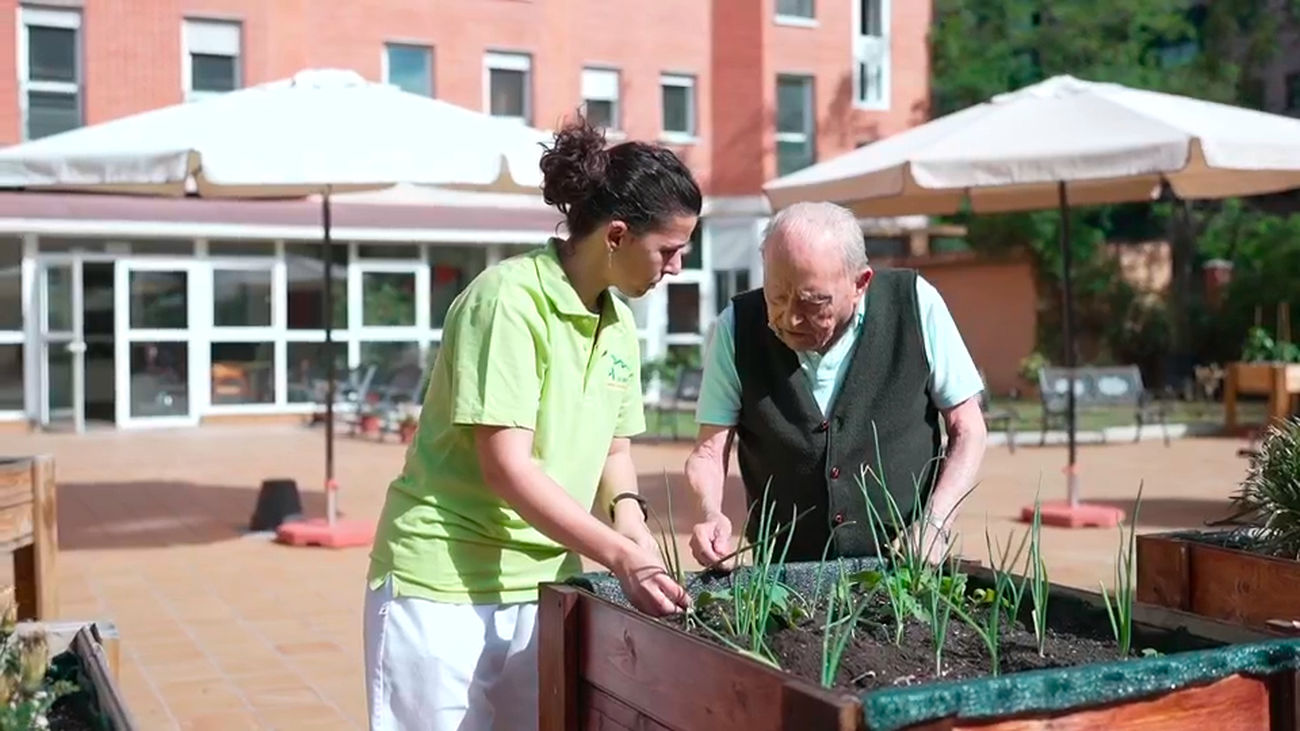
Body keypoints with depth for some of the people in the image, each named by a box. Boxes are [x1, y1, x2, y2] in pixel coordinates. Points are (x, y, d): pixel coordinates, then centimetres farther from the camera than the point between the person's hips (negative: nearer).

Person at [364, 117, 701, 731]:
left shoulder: (619, 322, 6)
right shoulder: (509, 298, -18)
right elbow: (507, 469, -23)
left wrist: (629, 518, -4)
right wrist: (622, 557, -27)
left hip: (544, 586, 7)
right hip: (444, 587, -7)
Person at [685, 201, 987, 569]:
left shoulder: (915, 304, -7)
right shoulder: (736, 327, -4)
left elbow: (966, 430, 1)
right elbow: (709, 449, -1)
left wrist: (934, 524, -12)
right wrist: (710, 514, -21)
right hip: (785, 573, 0)